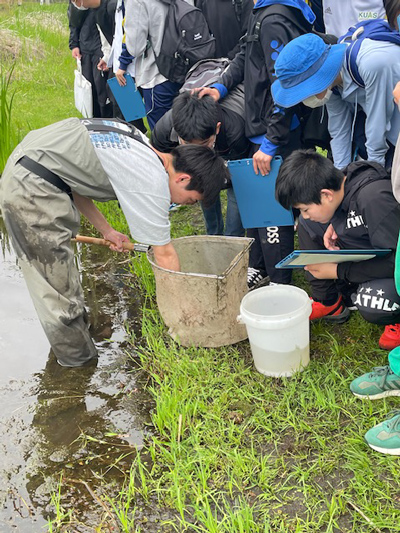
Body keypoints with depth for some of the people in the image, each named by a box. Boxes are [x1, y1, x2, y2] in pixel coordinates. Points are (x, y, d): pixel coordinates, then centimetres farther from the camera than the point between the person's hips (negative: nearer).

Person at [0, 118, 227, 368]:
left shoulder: (142, 144, 9)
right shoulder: (152, 183, -17)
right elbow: (164, 254, -9)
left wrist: (106, 230, 16)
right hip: (33, 189, -10)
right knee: (56, 284, 0)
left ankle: (79, 325, 37)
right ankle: (76, 358, 14)